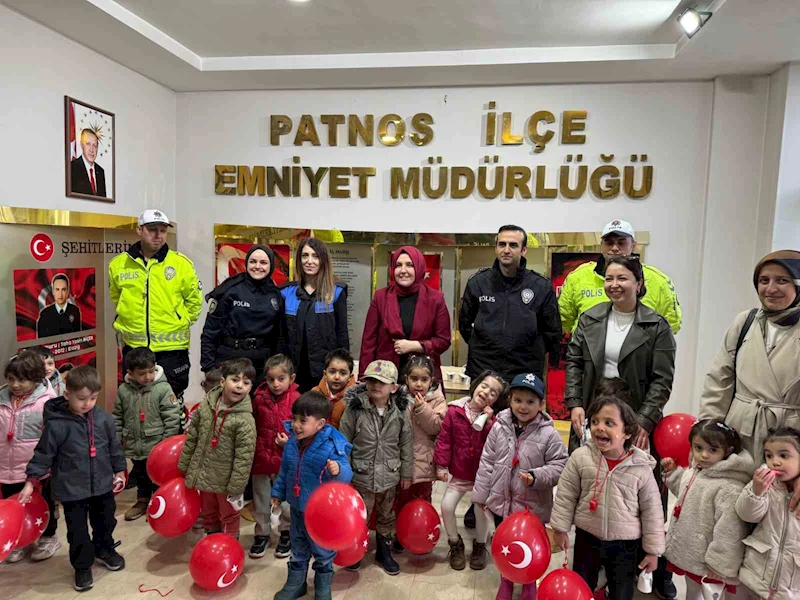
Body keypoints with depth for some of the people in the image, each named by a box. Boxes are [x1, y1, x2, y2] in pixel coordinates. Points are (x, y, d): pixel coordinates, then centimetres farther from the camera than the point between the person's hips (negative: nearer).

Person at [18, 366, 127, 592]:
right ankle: (82, 566, 31)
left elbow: (114, 447, 5)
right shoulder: (57, 424, -18)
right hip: (72, 489, -3)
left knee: (105, 521, 21)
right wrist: (31, 481, -8)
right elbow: (43, 454, -9)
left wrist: (119, 470, 12)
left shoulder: (104, 418, -8)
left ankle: (104, 550, 47)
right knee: (78, 531, 9)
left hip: (102, 484, 3)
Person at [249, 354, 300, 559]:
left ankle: (286, 533, 36)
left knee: (286, 501, 14)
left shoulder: (296, 400, -13)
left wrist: (291, 441, -22)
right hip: (260, 457, 3)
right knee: (260, 500, 18)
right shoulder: (259, 398, -5)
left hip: (285, 460, -2)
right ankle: (262, 533, 38)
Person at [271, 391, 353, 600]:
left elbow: (346, 475, -31)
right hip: (297, 508, 5)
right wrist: (278, 492, 15)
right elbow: (285, 470, 7)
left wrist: (338, 470, -53)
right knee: (298, 551, 25)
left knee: (323, 552, 17)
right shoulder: (292, 443, -9)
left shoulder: (332, 447, -28)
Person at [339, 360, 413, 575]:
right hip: (362, 475, -2)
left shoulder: (400, 411, -8)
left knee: (386, 516, 19)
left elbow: (406, 444, 1)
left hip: (389, 475, 3)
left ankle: (384, 552, 40)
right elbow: (344, 443, -8)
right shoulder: (355, 409, -15)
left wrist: (406, 473, 4)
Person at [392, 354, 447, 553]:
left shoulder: (437, 400, -5)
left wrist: (422, 409, -23)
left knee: (423, 501, 13)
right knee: (402, 499, 15)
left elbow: (436, 428, -15)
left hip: (424, 460, -1)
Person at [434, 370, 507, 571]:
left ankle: (480, 545, 34)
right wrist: (441, 465, -8)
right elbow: (444, 439, -6)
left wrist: (488, 422, -26)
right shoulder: (455, 411, -10)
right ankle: (455, 544, 20)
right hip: (460, 473, 0)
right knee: (447, 506, -7)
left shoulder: (493, 418, -8)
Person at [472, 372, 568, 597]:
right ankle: (506, 583, 46)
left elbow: (560, 465, -10)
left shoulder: (548, 434, -16)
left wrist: (537, 477, -27)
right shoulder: (500, 427, -8)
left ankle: (529, 586, 44)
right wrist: (480, 494, 2)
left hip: (533, 506, -2)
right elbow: (487, 463, -2)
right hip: (501, 501, 3)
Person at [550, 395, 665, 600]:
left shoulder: (641, 468, -14)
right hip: (587, 538, 1)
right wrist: (560, 528, 0)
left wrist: (653, 550, -1)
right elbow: (565, 496, -3)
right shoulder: (580, 457, -13)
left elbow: (652, 511, -5)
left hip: (625, 544, -1)